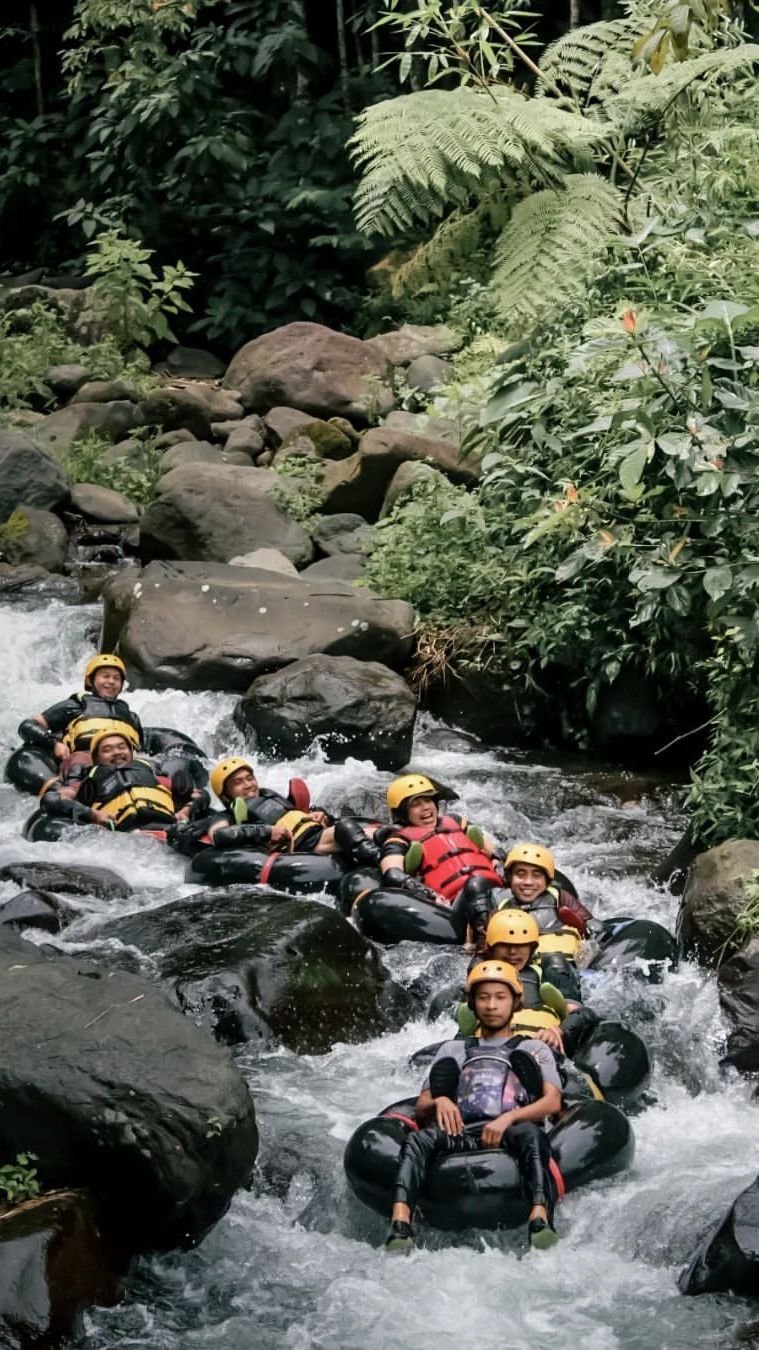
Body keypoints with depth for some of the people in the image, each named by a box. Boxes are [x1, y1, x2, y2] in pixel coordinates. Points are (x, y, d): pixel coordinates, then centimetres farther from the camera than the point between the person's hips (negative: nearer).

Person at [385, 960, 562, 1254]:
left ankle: (540, 1219, -59)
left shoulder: (534, 1049, 27)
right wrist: (439, 1102, -3)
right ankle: (400, 1223, -52)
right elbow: (420, 1108, 24)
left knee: (531, 1135, -38)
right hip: (460, 1134, 2)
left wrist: (508, 1118, -11)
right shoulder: (453, 1050, 34)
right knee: (417, 1140, -32)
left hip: (508, 1134, -2)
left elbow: (552, 1102, 8)